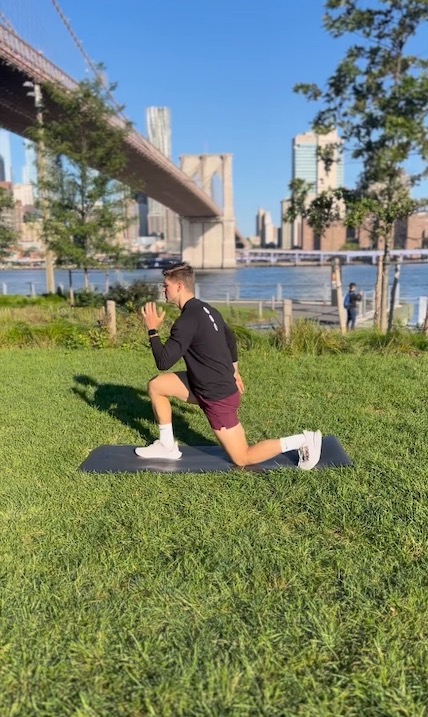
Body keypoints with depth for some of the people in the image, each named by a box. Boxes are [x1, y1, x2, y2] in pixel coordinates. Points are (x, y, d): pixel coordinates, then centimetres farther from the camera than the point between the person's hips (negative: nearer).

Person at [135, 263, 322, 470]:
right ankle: (167, 446, 19)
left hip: (218, 396, -9)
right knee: (156, 385, 11)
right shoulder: (206, 310, 7)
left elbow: (164, 362, -22)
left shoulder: (187, 320, -22)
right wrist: (233, 371, 31)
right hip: (219, 386, 9)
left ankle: (304, 440, 6)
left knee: (242, 459, 2)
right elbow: (230, 338, 22)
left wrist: (152, 330, -10)